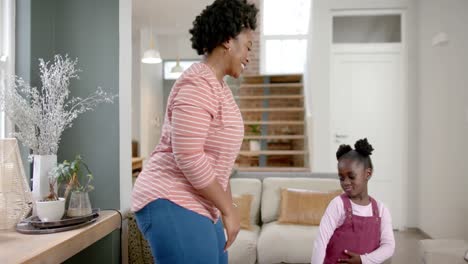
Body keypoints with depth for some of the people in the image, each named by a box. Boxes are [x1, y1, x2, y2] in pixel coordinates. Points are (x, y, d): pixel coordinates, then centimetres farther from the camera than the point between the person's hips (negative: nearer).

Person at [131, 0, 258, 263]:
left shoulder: (218, 86, 15)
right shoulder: (197, 84, -17)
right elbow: (188, 158, -24)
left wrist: (227, 207, 15)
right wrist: (228, 209, -15)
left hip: (198, 206, 10)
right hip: (172, 205, -10)